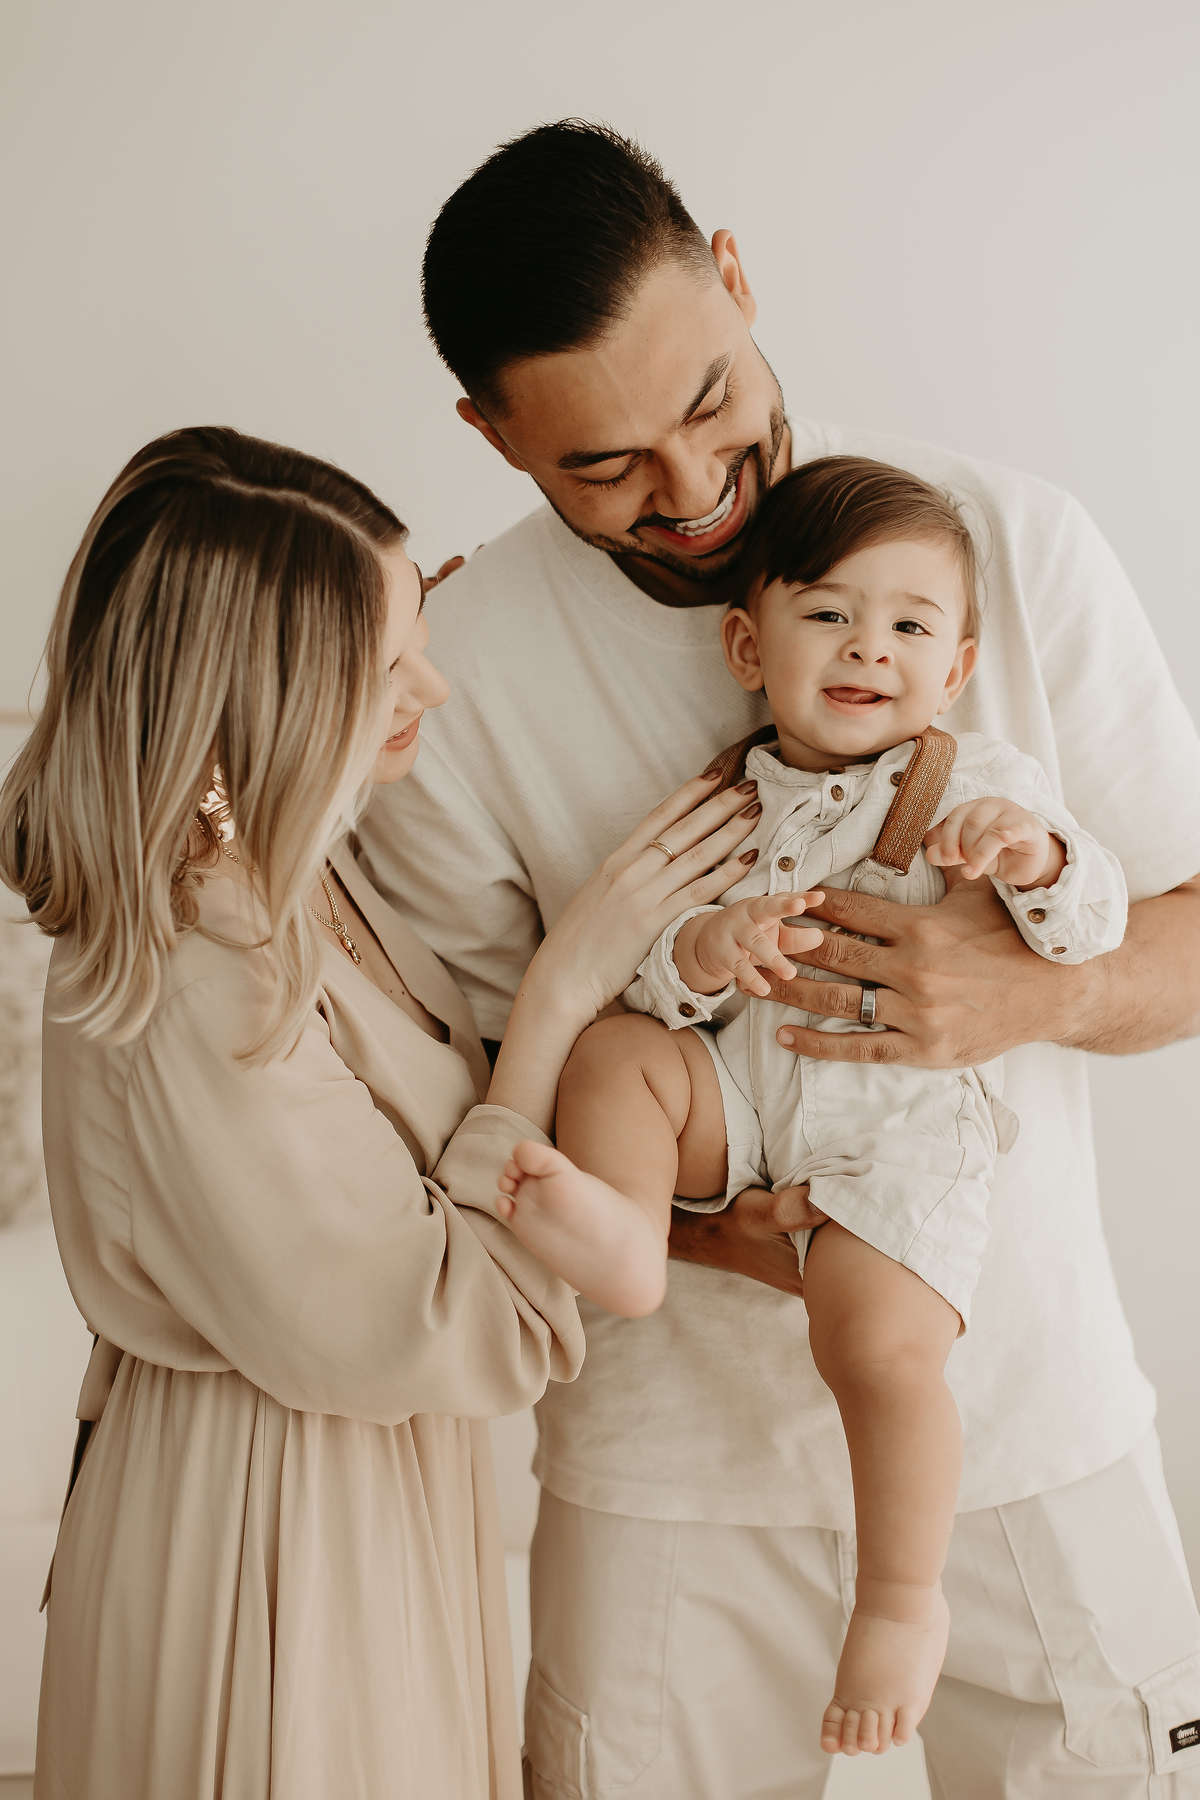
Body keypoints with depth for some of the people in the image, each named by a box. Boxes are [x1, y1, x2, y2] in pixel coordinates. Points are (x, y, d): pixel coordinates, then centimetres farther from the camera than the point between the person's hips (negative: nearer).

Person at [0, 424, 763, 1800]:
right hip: (268, 1532, -9)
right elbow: (448, 1335, -27)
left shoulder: (285, 865, -4)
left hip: (388, 1471, 9)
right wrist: (562, 989, -25)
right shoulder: (184, 1002, -33)